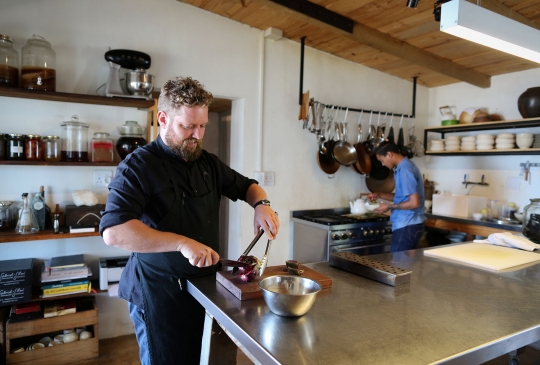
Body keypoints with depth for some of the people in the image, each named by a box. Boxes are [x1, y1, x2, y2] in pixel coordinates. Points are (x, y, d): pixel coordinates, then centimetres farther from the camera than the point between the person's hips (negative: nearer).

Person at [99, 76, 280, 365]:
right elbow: (114, 231, -28)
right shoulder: (138, 166, -16)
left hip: (204, 285, 6)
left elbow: (246, 186, 16)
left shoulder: (208, 162, 3)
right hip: (158, 292, -6)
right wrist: (182, 242, -34)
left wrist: (261, 205, -6)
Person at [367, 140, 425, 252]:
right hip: (410, 225, 10)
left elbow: (414, 203, -23)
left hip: (407, 226, -10)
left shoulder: (404, 170, -19)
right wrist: (379, 195, 13)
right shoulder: (404, 167, 12)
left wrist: (389, 207, -13)